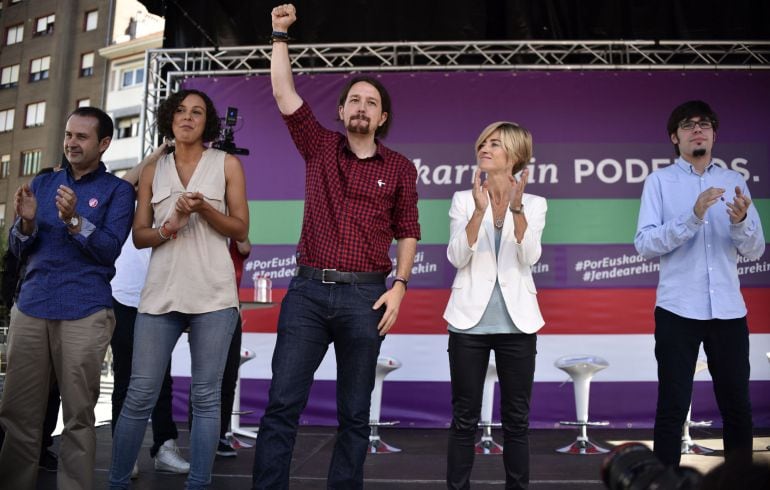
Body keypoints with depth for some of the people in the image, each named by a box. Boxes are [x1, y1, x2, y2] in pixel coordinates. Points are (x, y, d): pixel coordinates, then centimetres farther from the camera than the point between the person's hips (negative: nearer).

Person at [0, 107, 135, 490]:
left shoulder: (117, 190, 5)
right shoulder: (43, 183, 17)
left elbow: (110, 250, -7)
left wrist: (74, 220, -21)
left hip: (84, 313, -4)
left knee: (79, 415, 1)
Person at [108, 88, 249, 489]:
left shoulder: (227, 164, 7)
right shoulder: (153, 171, 13)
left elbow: (241, 230, 4)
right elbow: (138, 235, 11)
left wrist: (204, 209, -12)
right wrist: (167, 229, -10)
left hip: (213, 294, -1)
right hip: (161, 293, 2)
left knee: (206, 396, 1)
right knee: (140, 394, 2)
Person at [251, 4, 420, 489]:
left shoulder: (400, 168, 7)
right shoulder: (320, 147, 10)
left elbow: (407, 231, 7)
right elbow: (284, 94, 3)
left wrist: (399, 286, -4)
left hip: (364, 295, 0)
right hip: (308, 290, 1)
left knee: (355, 413, 8)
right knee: (282, 404, -2)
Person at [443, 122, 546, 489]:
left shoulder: (534, 204, 3)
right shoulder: (463, 199, 3)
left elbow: (530, 257, -12)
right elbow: (457, 257, -9)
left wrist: (517, 208, -24)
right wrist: (480, 210, -22)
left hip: (516, 323, 1)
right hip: (470, 321, 0)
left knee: (516, 419, 9)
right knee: (464, 418, 5)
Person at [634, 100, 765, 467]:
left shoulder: (735, 182, 10)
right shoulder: (659, 181, 0)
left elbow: (755, 250, 6)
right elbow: (644, 244, -11)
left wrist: (741, 221, -14)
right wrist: (693, 217, -22)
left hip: (728, 310, 4)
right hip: (678, 310, -3)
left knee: (737, 406, 12)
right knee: (672, 408, 2)